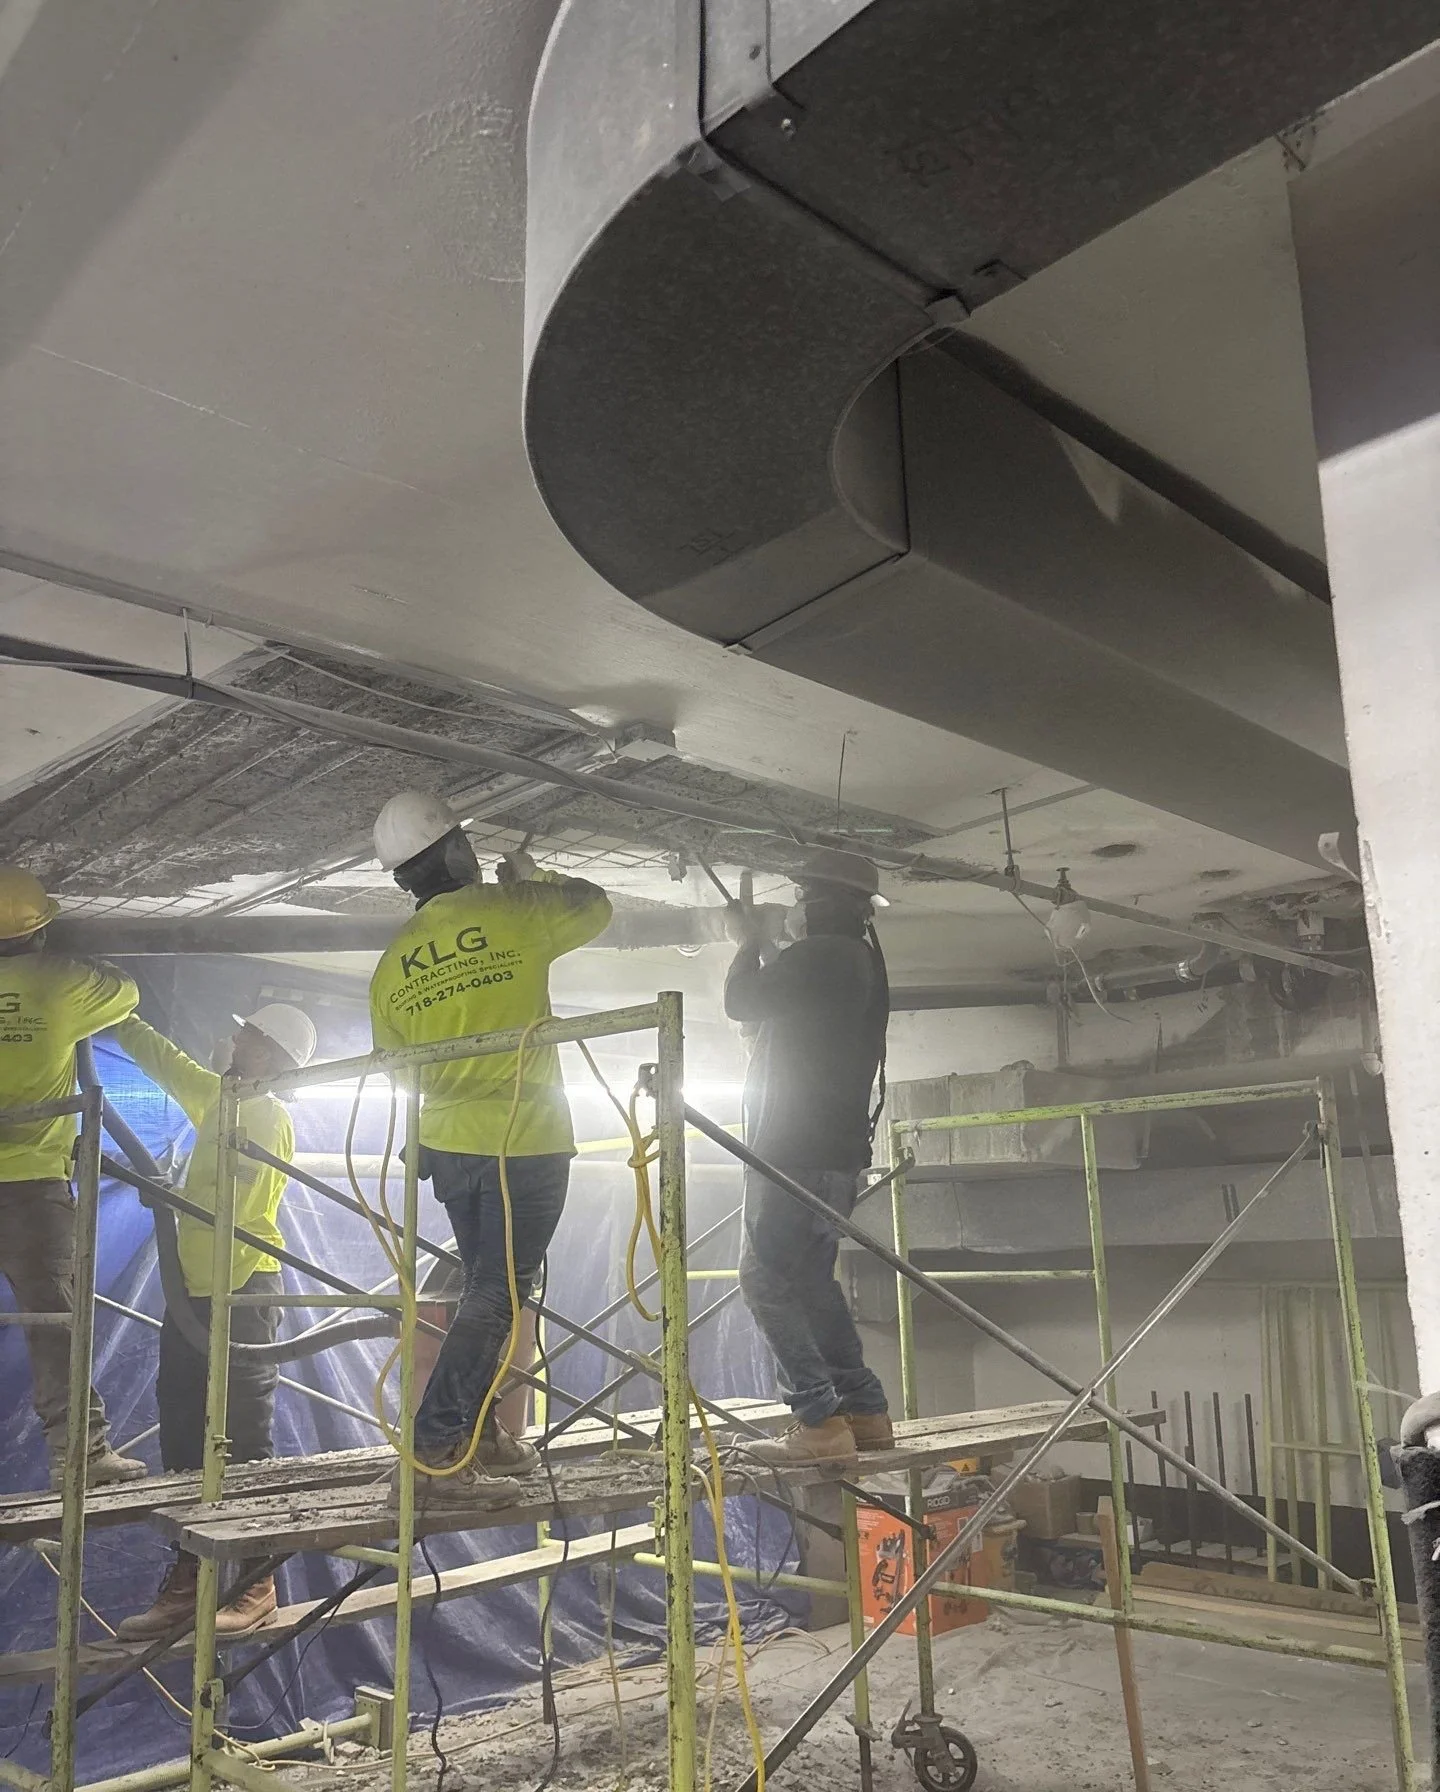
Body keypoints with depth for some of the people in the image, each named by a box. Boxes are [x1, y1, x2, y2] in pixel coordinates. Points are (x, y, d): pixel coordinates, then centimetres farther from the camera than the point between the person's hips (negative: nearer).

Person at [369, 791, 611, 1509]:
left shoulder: (391, 964, 7)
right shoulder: (509, 909, -8)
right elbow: (595, 907, 9)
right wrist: (533, 877, 25)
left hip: (447, 1146, 6)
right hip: (525, 1141, -6)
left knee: (485, 1293, 20)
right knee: (495, 1300, -3)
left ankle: (481, 1436, 25)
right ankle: (431, 1457, -5)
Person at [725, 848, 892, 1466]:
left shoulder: (821, 953, -14)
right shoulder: (863, 960, 19)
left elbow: (742, 1004, -7)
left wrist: (748, 943, 9)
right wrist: (764, 950, 24)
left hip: (795, 1151, -10)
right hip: (837, 1152, 10)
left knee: (765, 1277, -7)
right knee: (811, 1282, 16)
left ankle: (818, 1422, -10)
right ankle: (864, 1412, 16)